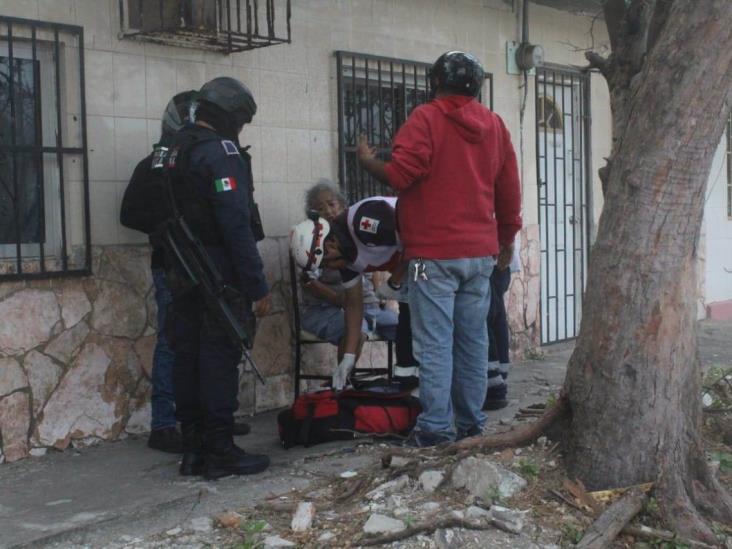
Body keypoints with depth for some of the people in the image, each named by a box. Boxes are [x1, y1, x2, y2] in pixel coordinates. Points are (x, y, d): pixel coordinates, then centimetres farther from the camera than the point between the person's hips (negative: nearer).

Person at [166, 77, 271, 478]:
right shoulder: (220, 152, -14)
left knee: (188, 356, 10)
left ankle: (193, 449, 17)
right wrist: (258, 286, -19)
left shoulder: (177, 151, 15)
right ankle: (220, 451, 0)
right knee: (220, 359, -4)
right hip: (220, 275, -9)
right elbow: (237, 225, -20)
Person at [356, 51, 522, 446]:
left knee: (434, 344, -4)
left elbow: (400, 174, -15)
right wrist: (507, 238, 26)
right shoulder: (494, 124, 12)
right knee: (473, 339, 11)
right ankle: (471, 421, 16)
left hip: (434, 253, -6)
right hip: (481, 251, 6)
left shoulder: (426, 119, -6)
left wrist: (367, 162, 5)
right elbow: (509, 189, 15)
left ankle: (436, 427, -4)